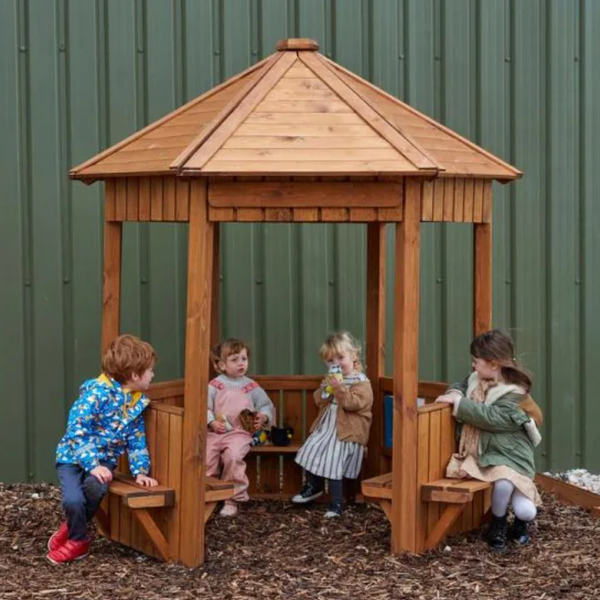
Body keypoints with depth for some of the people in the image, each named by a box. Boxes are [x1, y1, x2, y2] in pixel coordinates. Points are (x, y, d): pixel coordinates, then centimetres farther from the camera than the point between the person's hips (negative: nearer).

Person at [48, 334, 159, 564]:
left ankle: (72, 527, -1)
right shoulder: (98, 392, -20)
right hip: (74, 456, -5)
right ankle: (78, 541, 0)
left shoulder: (137, 401, 3)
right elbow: (76, 431, -23)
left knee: (95, 487, -30)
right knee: (73, 499, -30)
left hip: (104, 460, 5)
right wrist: (92, 465, -30)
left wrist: (140, 471, -2)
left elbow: (137, 441, 11)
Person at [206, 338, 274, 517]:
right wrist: (212, 422, -14)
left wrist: (263, 417, -6)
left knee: (233, 455, -29)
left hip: (240, 433, -1)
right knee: (205, 456, -21)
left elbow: (266, 406, 15)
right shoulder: (214, 385, 5)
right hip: (216, 432, 1)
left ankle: (232, 500, -14)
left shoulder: (252, 387, 8)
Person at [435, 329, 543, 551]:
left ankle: (519, 524, 17)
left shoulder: (515, 396, -15)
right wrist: (454, 393, -1)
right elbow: (461, 386, 25)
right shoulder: (475, 380, 6)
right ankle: (498, 525, -3)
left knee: (526, 512, -22)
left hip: (511, 455, -4)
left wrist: (458, 403, -24)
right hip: (485, 452, 4)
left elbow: (490, 417, -26)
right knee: (503, 484, -32)